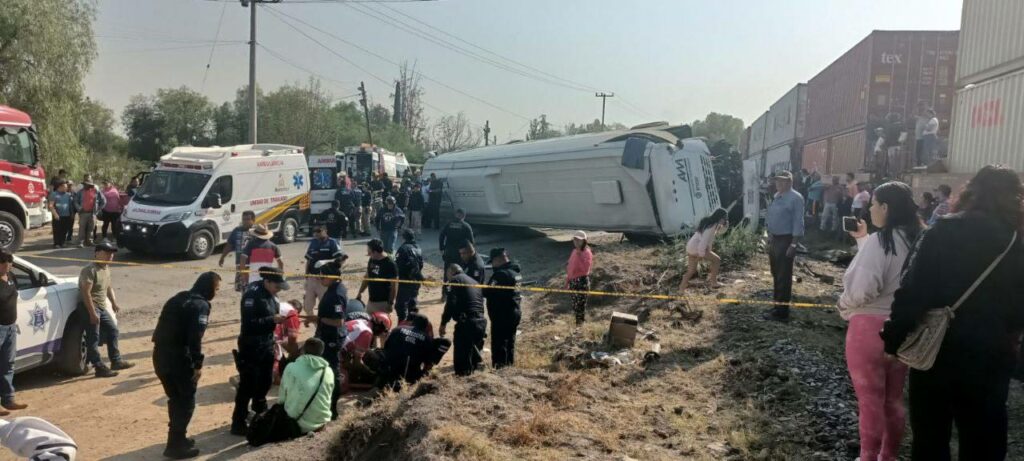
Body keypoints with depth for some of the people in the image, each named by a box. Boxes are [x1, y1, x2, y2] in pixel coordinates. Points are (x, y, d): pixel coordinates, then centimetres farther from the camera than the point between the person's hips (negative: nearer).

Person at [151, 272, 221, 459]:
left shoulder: (178, 298, 17)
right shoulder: (200, 305, -9)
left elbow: (162, 327, 17)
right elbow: (195, 338, -19)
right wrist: (198, 364, -15)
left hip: (160, 355, 8)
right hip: (179, 359, -8)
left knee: (175, 399, 21)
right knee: (186, 401, 4)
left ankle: (177, 438, 31)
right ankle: (176, 445, 7)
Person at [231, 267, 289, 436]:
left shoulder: (269, 294, 6)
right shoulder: (252, 295, -20)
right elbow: (249, 323, -27)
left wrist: (278, 319, 1)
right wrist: (272, 320, -29)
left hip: (266, 345, 9)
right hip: (251, 347, -9)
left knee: (265, 381, 20)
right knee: (248, 385, -4)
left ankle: (260, 414, 40)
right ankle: (238, 423, 4)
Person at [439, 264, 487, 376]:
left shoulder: (456, 279, 1)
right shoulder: (474, 282, 25)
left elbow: (451, 303, -10)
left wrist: (443, 323, -7)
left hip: (466, 322, -8)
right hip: (481, 321, 8)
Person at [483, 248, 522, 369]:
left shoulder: (501, 274, -19)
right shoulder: (515, 272, 12)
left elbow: (489, 291, -24)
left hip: (501, 314, -10)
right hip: (515, 312, 10)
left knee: (499, 343, -4)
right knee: (510, 341, 18)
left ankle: (499, 367, -3)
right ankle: (509, 365, 27)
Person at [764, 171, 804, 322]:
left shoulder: (795, 198, -14)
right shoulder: (776, 196, 11)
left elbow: (798, 223, -17)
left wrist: (793, 244, -21)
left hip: (786, 240, -9)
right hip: (775, 239, 9)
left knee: (784, 277, -4)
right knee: (776, 275, 16)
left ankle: (782, 311, 1)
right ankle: (777, 306, 28)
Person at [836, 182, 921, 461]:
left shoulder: (879, 241, -20)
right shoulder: (919, 241, 3)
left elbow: (862, 290, -26)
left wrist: (844, 306, -6)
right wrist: (864, 241, 20)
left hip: (870, 327, -7)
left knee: (870, 400, 7)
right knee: (893, 399, 20)